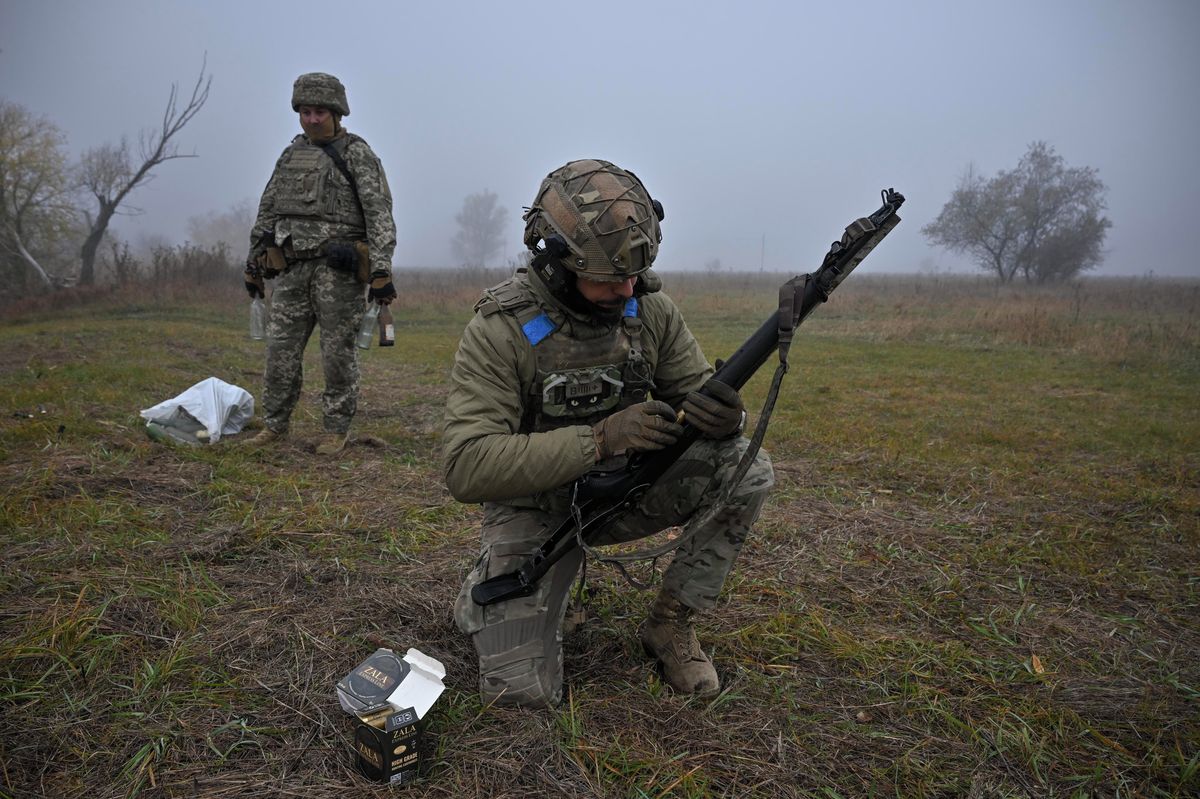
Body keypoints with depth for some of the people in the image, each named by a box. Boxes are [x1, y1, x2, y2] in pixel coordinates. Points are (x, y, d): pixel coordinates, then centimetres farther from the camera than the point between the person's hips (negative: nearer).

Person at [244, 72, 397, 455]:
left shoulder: (358, 155, 0)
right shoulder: (290, 154, 17)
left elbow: (379, 215, -9)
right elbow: (266, 211, 22)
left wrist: (381, 272, -18)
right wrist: (254, 261, 19)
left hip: (338, 269, -5)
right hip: (292, 268, 5)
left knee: (338, 352, 0)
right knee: (280, 348, 5)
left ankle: (337, 430, 11)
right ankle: (274, 424, 18)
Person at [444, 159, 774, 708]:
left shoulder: (651, 310, -7)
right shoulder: (499, 330, -21)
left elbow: (696, 397, 0)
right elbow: (465, 467, -28)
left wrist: (723, 415, -28)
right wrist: (598, 440, -38)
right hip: (535, 508, -3)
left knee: (747, 469, -20)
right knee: (522, 690, -16)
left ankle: (671, 624, -1)